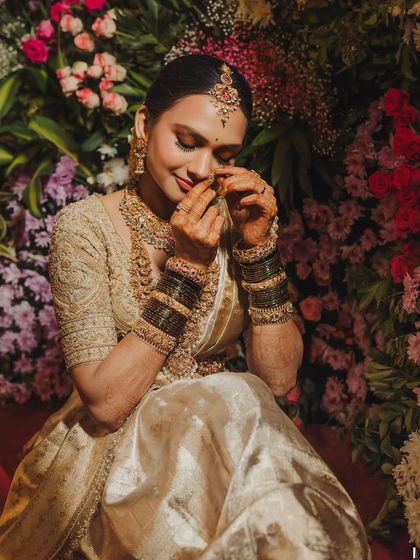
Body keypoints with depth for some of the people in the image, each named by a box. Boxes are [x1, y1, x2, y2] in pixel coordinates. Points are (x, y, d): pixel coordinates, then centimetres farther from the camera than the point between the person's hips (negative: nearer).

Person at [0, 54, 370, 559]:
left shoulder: (235, 222, 1)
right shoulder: (86, 227, -9)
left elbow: (278, 377, -4)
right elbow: (104, 402, -17)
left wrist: (259, 245, -14)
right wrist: (186, 266, -21)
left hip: (220, 445, 3)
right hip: (112, 455, -3)